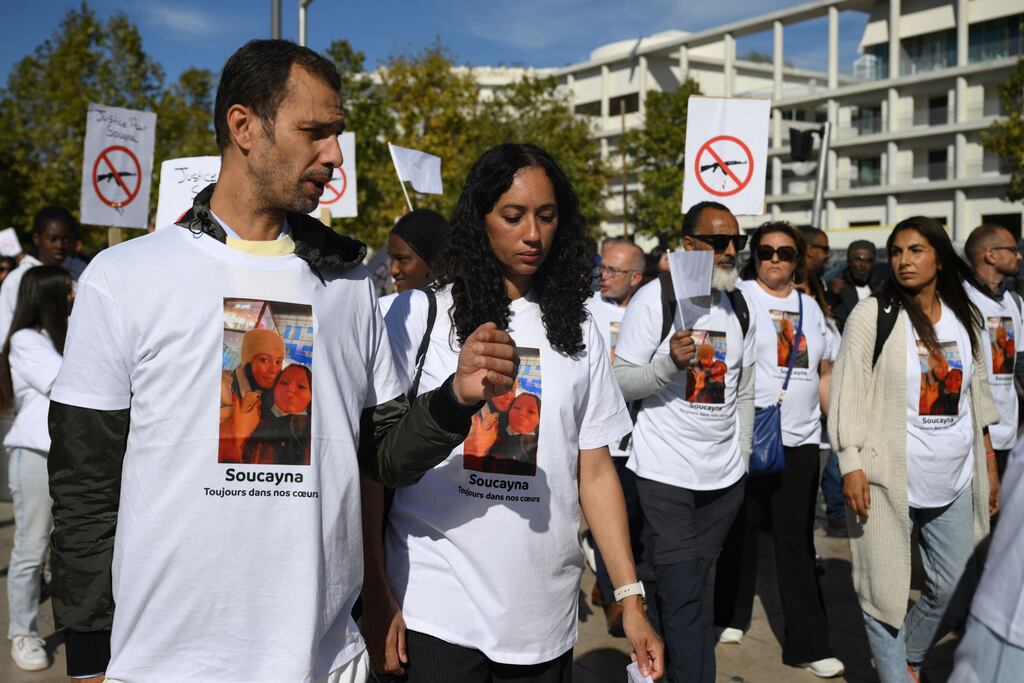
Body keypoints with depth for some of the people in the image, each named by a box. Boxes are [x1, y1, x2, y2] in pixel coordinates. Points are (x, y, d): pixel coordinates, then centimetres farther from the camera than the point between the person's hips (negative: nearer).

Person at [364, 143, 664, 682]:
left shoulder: (577, 333, 6)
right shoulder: (418, 315, -3)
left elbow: (595, 473, 7)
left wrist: (630, 598, 3)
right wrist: (375, 597, -8)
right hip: (435, 614, -3)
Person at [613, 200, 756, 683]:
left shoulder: (739, 307, 9)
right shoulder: (655, 298, -9)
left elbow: (744, 391, 16)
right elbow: (620, 382, -11)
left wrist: (742, 456, 13)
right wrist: (670, 362, -27)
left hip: (724, 476, 6)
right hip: (666, 474, -5)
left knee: (686, 588, 15)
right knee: (685, 596, -4)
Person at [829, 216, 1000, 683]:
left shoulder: (965, 318, 8)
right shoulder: (873, 315, -6)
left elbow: (977, 396, 15)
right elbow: (848, 392, -9)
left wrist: (989, 465, 15)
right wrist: (851, 466, -15)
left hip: (954, 481, 5)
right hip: (888, 479, -5)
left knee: (956, 589, 13)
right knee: (886, 589, 2)